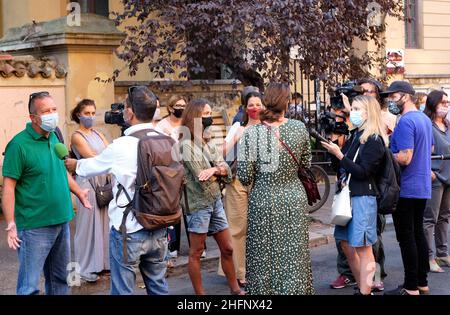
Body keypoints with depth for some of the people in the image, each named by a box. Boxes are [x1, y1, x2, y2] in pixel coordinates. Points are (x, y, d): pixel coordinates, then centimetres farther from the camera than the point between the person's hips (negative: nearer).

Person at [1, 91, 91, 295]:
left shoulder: (53, 137, 8)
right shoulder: (19, 145, -15)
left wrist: (78, 192, 30)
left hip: (61, 221, 8)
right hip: (35, 227, -8)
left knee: (60, 279, 18)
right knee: (30, 286, -3)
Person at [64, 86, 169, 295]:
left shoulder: (121, 147, -16)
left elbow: (92, 166, 2)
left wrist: (74, 165, 23)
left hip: (128, 231, -5)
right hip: (158, 230, 5)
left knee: (123, 290, 7)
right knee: (158, 287, 16)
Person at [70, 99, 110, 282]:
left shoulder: (98, 134, 15)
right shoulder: (77, 136, -6)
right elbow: (92, 157, -13)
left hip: (103, 181, 7)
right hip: (87, 182, -7)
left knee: (103, 221, 9)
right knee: (88, 224, -3)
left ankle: (102, 261, 20)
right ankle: (86, 268, 4)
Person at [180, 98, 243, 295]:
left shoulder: (206, 143, 12)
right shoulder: (186, 145, -13)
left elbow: (227, 171, 2)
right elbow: (203, 180, -17)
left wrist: (214, 170, -18)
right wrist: (218, 171, 0)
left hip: (215, 201, 8)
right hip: (199, 204, -8)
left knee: (227, 248, 14)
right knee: (196, 253, 3)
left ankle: (235, 289, 26)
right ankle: (200, 293, 12)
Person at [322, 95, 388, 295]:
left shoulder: (374, 140, -10)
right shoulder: (356, 136, 13)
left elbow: (363, 172, -16)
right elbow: (344, 166, 10)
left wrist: (339, 155, -20)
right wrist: (332, 149, -3)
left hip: (363, 197, -9)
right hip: (348, 194, 9)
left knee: (362, 248, -4)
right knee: (346, 245, 14)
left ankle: (365, 291, 3)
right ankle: (363, 286, 25)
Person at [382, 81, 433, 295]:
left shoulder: (405, 122, -18)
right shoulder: (425, 119, 12)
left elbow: (405, 158, -24)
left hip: (406, 188, -9)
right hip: (422, 187, 9)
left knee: (406, 238, -2)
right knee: (418, 233, 15)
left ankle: (411, 288, 3)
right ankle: (422, 283, 22)